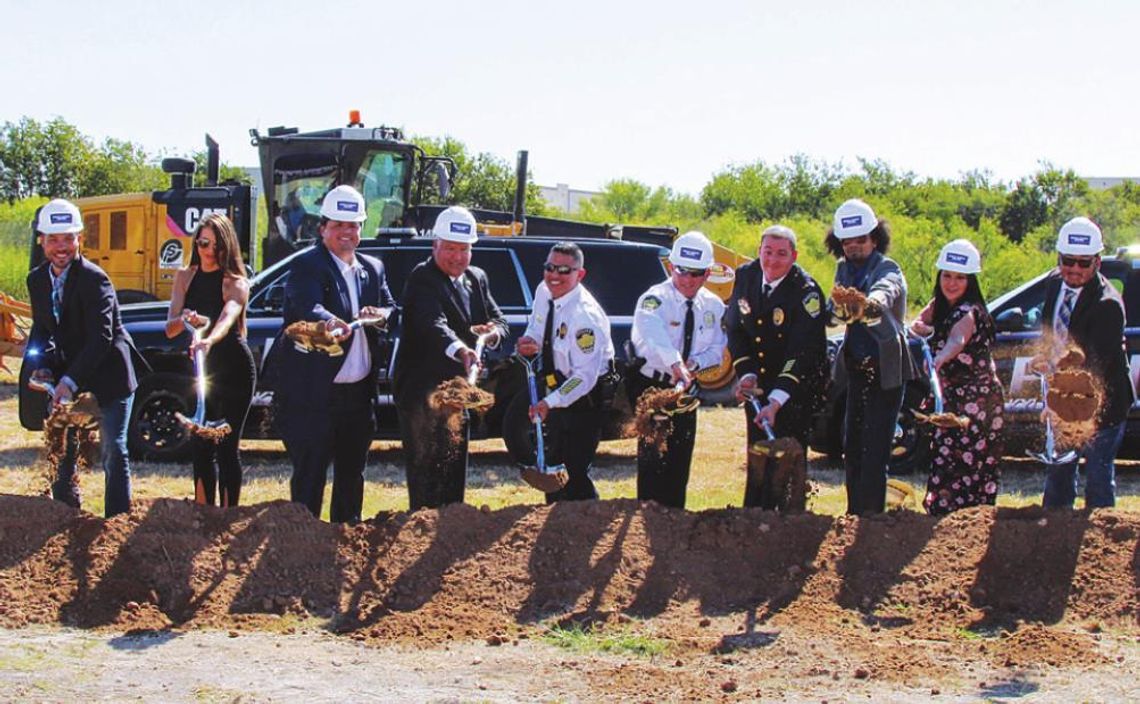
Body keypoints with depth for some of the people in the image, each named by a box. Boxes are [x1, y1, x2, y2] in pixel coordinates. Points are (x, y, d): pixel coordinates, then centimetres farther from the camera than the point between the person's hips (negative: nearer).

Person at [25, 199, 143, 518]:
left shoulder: (94, 279, -21)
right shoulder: (37, 280, 1)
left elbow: (101, 338, -28)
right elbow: (41, 330, 9)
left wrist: (70, 381, -34)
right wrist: (41, 367, -10)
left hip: (108, 376, -7)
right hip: (67, 378, 7)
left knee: (113, 453, -5)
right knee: (61, 453, 12)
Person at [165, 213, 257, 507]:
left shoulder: (235, 282, -11)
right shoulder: (185, 277, 3)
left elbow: (227, 318, -33)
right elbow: (170, 329, -5)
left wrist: (209, 340, -53)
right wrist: (184, 320, -29)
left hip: (234, 370, -5)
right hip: (200, 370, 5)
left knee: (227, 447, -7)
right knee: (200, 446, 7)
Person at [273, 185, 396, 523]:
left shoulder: (373, 269, 13)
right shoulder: (307, 265, -9)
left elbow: (392, 308, 13)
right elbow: (308, 307, -26)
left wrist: (381, 315, -11)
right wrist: (331, 323, -47)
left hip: (359, 392, 7)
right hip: (315, 391, -7)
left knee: (352, 472, 17)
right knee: (310, 473, -2)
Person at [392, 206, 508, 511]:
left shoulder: (476, 279, 10)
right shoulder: (422, 279, -15)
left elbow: (499, 320, 10)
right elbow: (433, 324, -32)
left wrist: (492, 333, -15)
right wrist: (461, 351, -50)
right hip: (422, 392, -8)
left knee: (454, 478, 14)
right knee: (426, 477, -10)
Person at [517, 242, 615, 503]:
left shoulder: (584, 315, -28)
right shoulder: (544, 293, -4)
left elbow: (585, 376, -30)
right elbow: (536, 326, 16)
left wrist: (549, 402, -39)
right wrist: (531, 342, -8)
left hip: (586, 397, -9)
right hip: (559, 387, 9)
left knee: (574, 473, -12)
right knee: (553, 464, 18)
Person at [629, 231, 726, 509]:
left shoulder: (713, 306, 1)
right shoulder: (655, 298, -20)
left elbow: (717, 348, 7)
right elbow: (653, 333, -42)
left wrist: (694, 363, -16)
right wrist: (675, 364, -60)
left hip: (685, 391, 6)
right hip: (651, 386, -6)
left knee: (680, 456, 13)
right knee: (653, 455, -11)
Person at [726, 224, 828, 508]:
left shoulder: (807, 292, -22)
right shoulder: (746, 276, -4)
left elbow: (802, 352, -26)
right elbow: (735, 328, 3)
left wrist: (776, 402, -34)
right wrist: (746, 374, -12)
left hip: (797, 388, -5)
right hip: (758, 383, 5)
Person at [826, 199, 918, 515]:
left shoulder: (888, 270, -13)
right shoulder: (844, 269, 9)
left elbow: (885, 290, -38)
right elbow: (836, 312, 6)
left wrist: (871, 302, -59)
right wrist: (840, 307, -16)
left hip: (886, 369, -7)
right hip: (856, 367, 7)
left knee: (875, 449, -10)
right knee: (852, 446, 12)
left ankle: (869, 515, -9)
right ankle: (854, 514, 20)